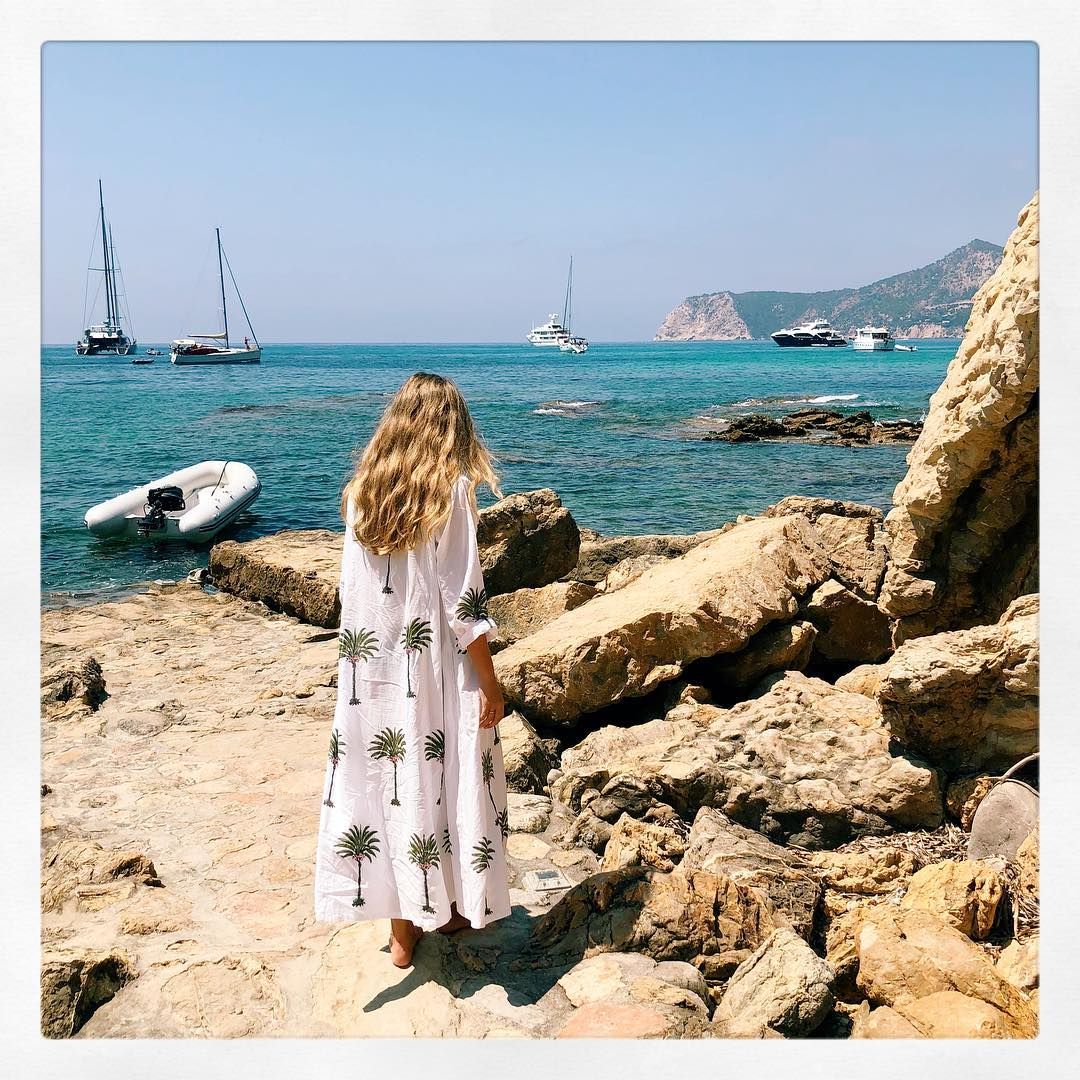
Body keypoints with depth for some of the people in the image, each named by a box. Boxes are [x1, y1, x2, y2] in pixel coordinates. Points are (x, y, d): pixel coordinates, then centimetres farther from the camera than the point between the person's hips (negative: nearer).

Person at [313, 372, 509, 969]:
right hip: (435, 672, -4)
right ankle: (446, 906, 29)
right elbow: (464, 600, -14)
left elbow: (356, 587, 5)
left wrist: (367, 655, 15)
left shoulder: (362, 489, 2)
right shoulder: (450, 489, -12)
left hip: (370, 668, 4)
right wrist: (488, 681, -6)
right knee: (445, 777, 12)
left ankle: (402, 929, 22)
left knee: (385, 779, 11)